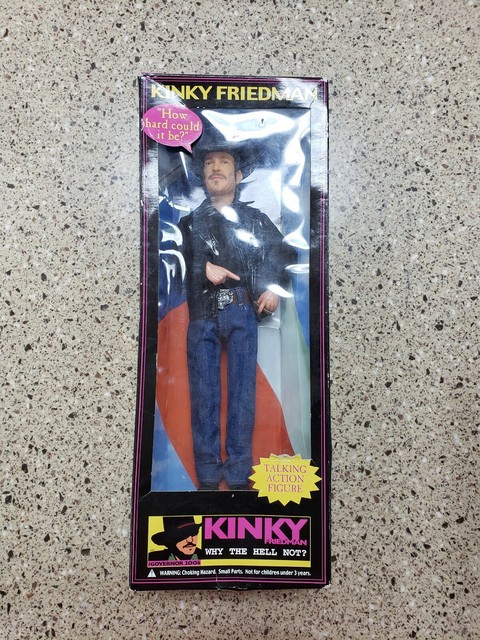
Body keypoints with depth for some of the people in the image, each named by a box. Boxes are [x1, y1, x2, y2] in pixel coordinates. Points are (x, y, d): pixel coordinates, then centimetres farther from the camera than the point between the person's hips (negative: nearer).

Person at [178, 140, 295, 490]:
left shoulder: (254, 218, 18)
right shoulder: (190, 220, 19)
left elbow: (284, 253, 12)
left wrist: (275, 288, -2)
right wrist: (203, 269, -8)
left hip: (241, 312, -1)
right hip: (202, 315, 1)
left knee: (242, 391, -4)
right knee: (203, 395, 0)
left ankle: (239, 476, 3)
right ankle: (207, 477, 8)